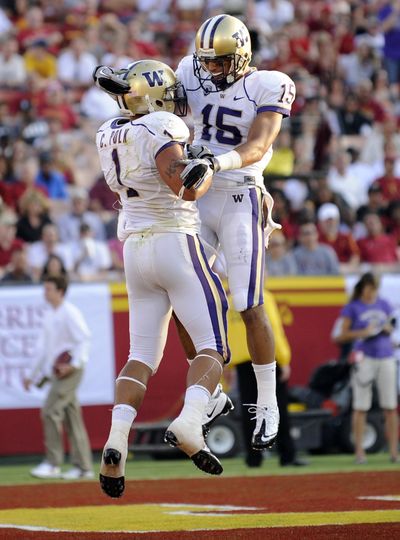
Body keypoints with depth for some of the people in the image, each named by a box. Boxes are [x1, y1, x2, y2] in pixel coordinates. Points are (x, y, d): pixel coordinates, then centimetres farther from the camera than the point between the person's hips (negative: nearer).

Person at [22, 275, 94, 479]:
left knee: (51, 411, -14)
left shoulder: (70, 313, -9)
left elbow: (84, 338, -17)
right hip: (55, 371, 9)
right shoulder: (49, 316, 17)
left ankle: (52, 463, -11)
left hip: (70, 370, -9)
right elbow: (43, 348, 23)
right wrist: (33, 376, 22)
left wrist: (73, 364, -26)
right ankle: (83, 467, 10)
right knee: (71, 417, 8)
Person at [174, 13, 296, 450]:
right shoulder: (193, 74, 4)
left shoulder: (268, 87, -11)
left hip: (240, 202, -5)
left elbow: (257, 147, -22)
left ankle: (267, 405, 8)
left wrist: (218, 161, -41)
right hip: (197, 201, 5)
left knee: (250, 308, -7)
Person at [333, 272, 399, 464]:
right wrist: (362, 332, -14)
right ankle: (359, 452, -1)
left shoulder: (384, 305, 13)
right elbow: (340, 336, -2)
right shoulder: (352, 308, 1)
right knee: (360, 406, -5)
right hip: (364, 357, -4)